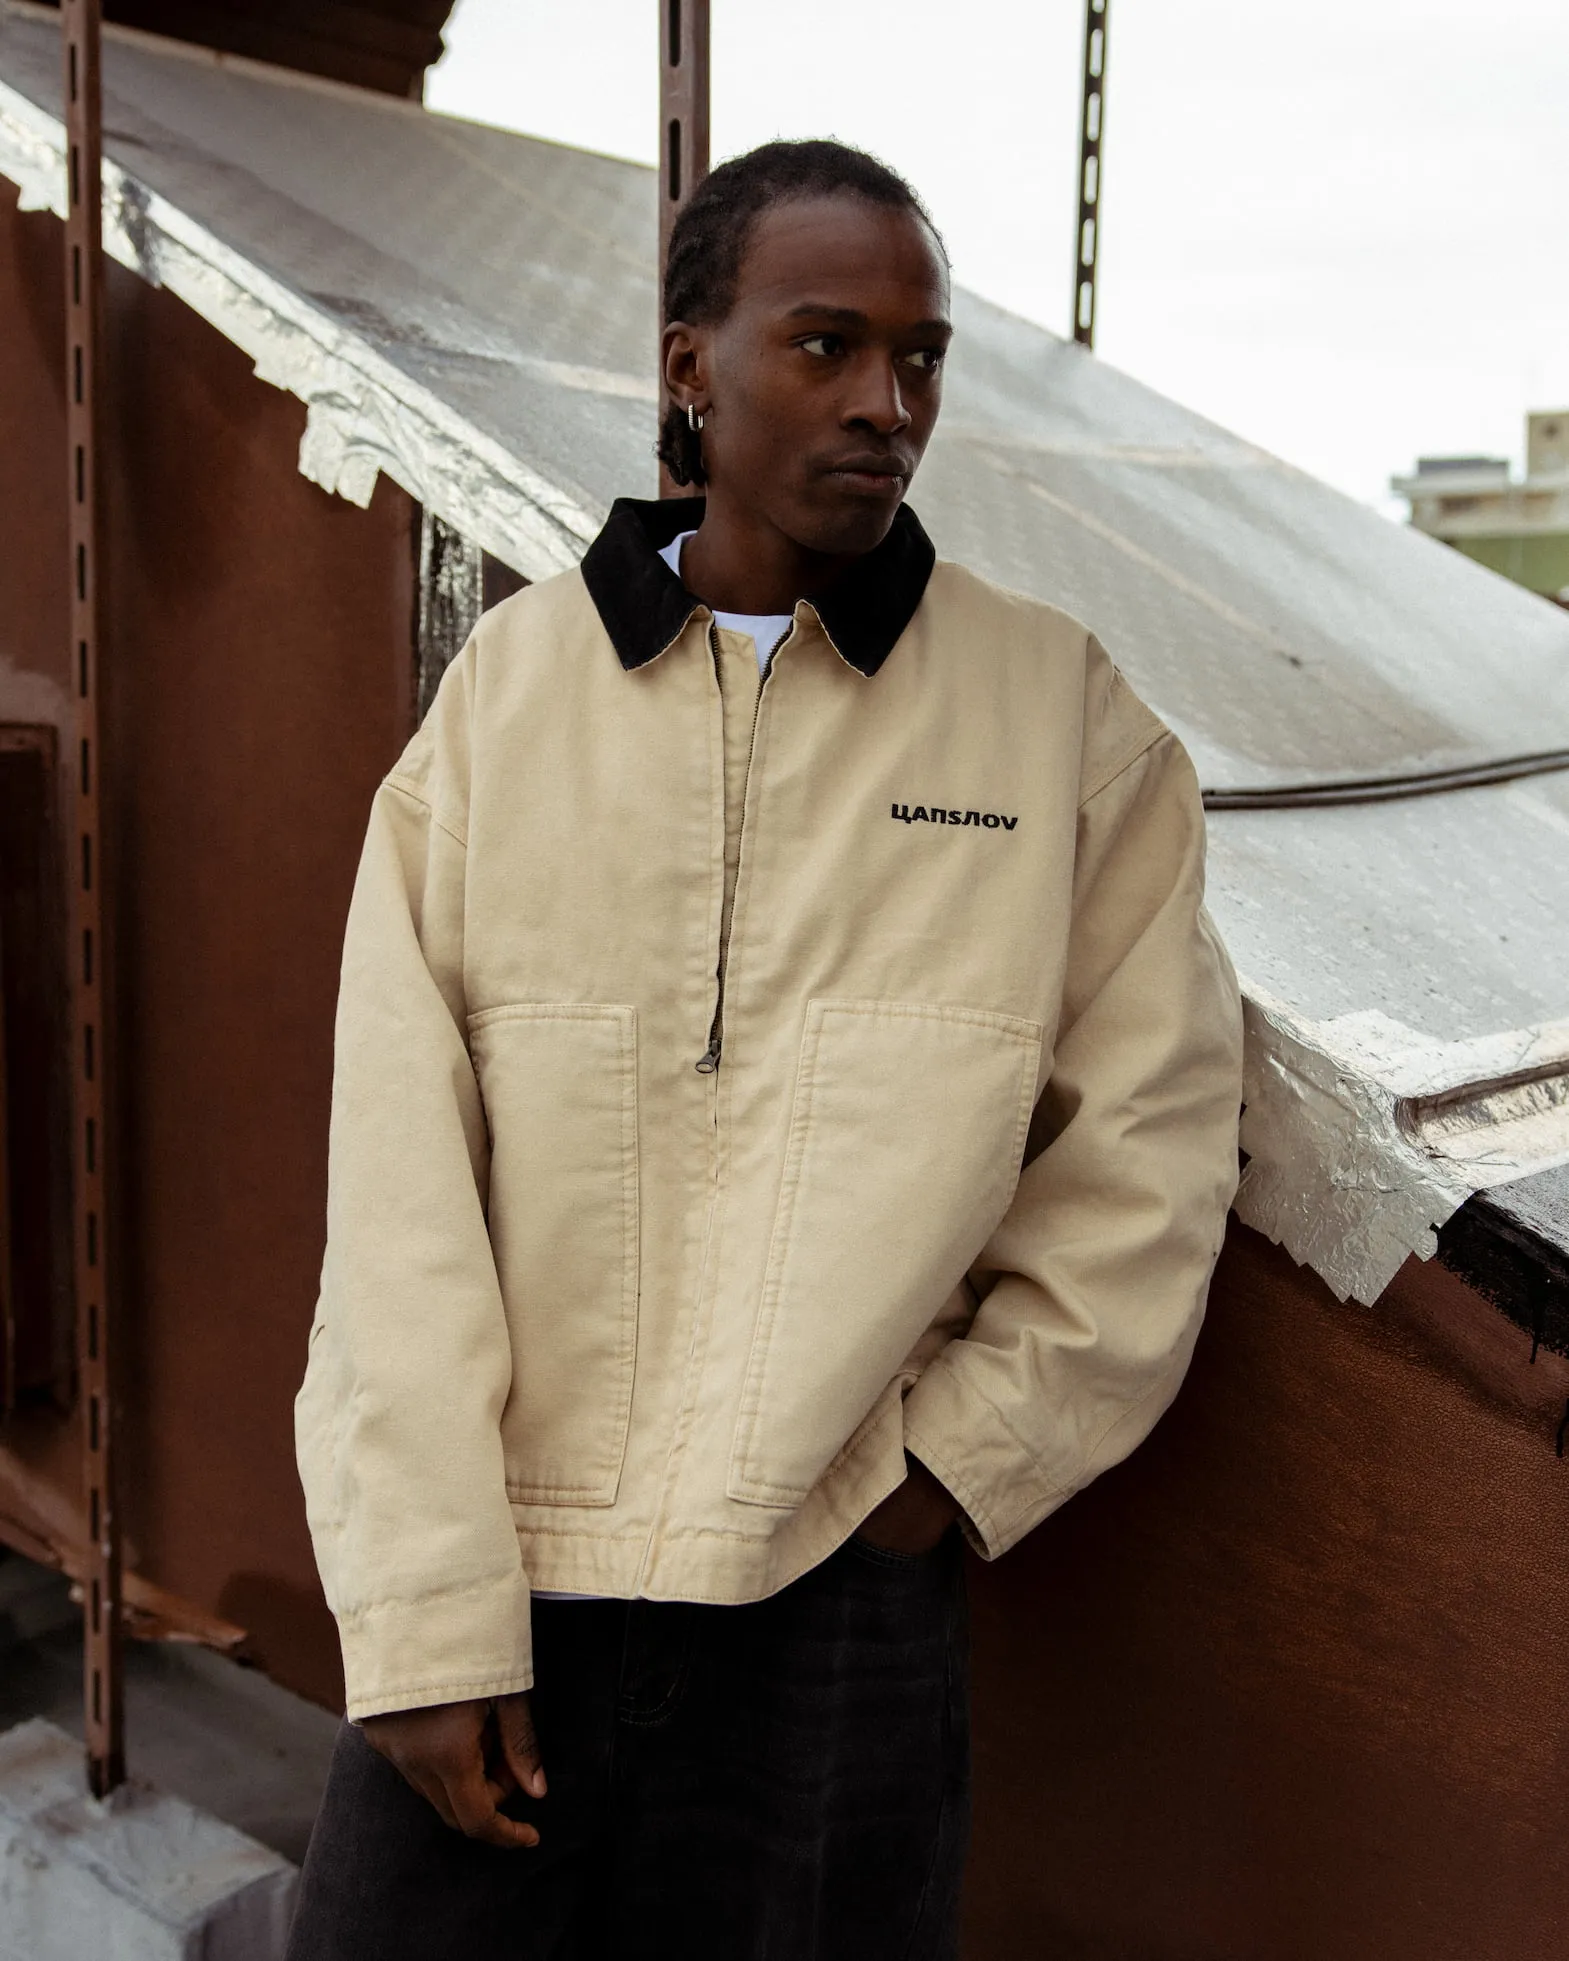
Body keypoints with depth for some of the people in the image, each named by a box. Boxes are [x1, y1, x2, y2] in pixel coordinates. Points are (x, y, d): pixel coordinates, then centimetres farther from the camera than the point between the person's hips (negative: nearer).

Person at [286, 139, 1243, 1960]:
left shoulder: (1064, 712, -1)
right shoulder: (506, 686, -1)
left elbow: (1151, 1129, 3)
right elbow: (398, 1185, -4)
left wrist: (974, 1452, -3)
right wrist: (426, 1612, -8)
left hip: (840, 1581, 0)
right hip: (498, 1560, 1)